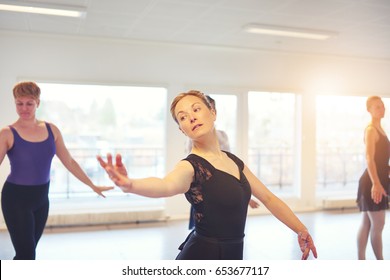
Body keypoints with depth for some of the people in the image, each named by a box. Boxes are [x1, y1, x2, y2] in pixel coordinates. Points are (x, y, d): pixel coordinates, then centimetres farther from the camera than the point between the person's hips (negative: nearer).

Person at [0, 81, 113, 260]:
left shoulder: (51, 130, 2)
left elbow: (69, 162, 8)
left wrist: (92, 186, 11)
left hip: (41, 198, 5)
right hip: (16, 199, -5)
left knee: (26, 253, 17)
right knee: (26, 255, -5)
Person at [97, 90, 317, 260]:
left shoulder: (234, 161, 6)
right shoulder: (191, 167, -17)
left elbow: (268, 198, 16)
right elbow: (165, 186, -41)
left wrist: (302, 230, 20)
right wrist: (130, 185, -62)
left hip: (231, 258, 8)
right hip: (201, 259, -7)